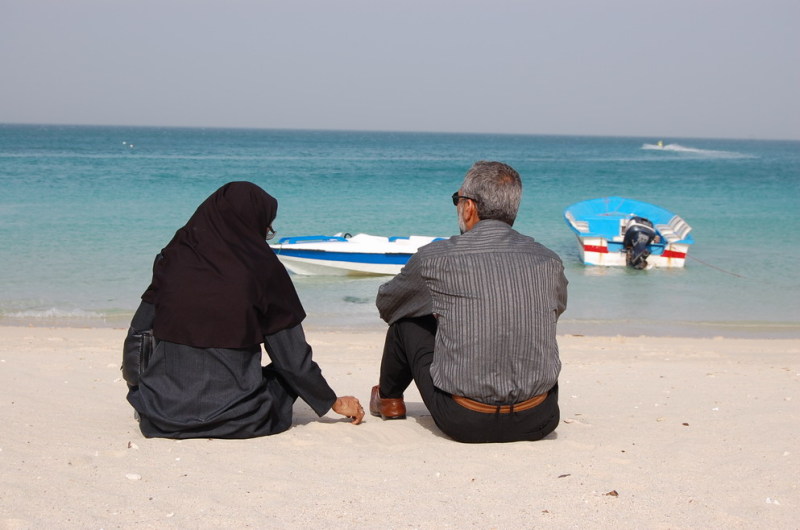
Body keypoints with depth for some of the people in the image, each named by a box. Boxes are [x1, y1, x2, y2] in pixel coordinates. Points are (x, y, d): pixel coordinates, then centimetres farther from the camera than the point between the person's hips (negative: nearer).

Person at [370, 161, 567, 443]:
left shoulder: (434, 258, -5)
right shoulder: (549, 262, 2)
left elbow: (386, 304, 16)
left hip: (464, 424, -2)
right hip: (538, 423, 2)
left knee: (407, 320, 21)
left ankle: (388, 399, 47)